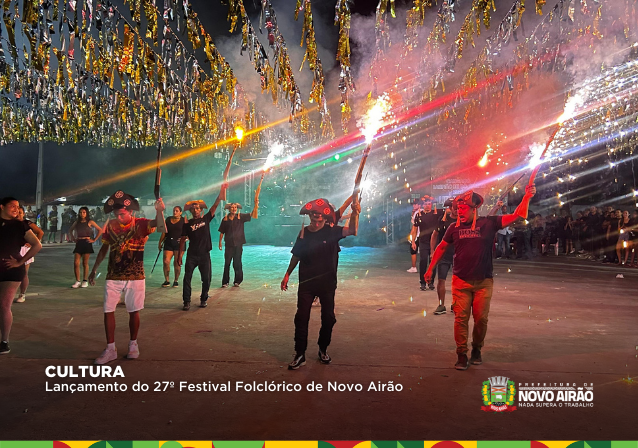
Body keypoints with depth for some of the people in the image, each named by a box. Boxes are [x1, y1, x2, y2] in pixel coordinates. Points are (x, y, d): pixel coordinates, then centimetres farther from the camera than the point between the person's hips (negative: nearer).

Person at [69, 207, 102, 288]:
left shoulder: (90, 222, 0)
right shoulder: (77, 222, 12)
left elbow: (100, 230, -4)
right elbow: (70, 230, 29)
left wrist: (94, 239, -5)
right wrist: (73, 238, 14)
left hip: (87, 243, -4)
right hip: (79, 243, 4)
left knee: (85, 263, 2)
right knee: (76, 263, -4)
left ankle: (85, 281, 13)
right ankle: (77, 281, 3)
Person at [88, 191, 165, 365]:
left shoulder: (140, 224, -11)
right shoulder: (110, 225, -1)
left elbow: (159, 224, -31)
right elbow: (104, 249, 11)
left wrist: (159, 211, -52)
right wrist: (94, 270, 13)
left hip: (135, 277, -3)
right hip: (113, 277, 3)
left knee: (133, 311, 7)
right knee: (108, 311, 2)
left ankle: (133, 344, 24)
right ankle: (110, 349, 13)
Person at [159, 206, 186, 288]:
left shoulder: (183, 220, 4)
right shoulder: (168, 219, 13)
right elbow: (164, 232, 15)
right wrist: (160, 242, 13)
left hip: (179, 243, -3)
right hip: (168, 243, 3)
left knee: (177, 262, -2)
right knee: (166, 261, -7)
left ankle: (176, 280, 12)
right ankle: (166, 280, 6)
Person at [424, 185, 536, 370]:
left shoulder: (488, 223, -2)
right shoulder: (454, 227, 2)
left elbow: (516, 216, -4)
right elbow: (441, 247, 14)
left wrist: (527, 197, -14)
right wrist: (430, 268, 12)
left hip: (484, 281, 0)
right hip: (461, 281, 0)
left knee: (481, 318, 6)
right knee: (461, 318, -3)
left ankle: (476, 350, 29)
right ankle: (462, 355, 9)